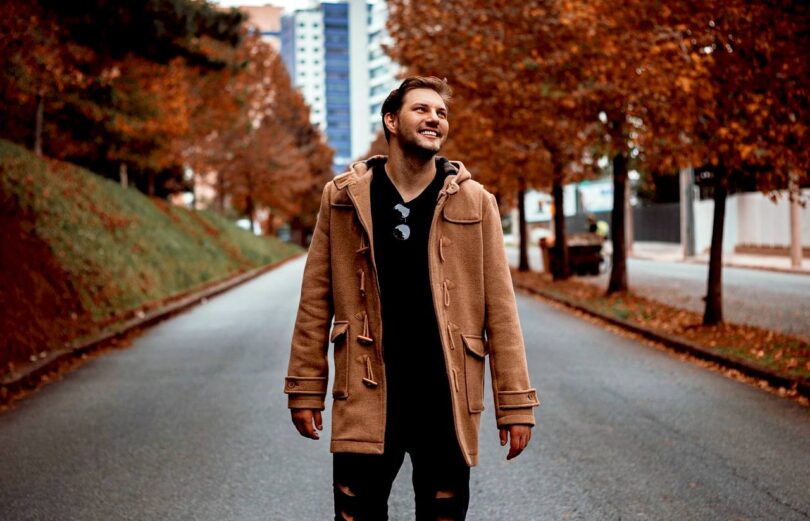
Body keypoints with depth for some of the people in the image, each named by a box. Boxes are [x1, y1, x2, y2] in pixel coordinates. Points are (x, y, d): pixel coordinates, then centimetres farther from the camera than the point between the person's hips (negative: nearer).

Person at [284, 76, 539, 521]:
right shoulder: (344, 197, 3)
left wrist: (514, 403, -3)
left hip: (447, 399, 1)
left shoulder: (475, 203, 2)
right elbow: (316, 299, 5)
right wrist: (305, 390, 3)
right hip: (367, 399, 0)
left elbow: (499, 309, 1)